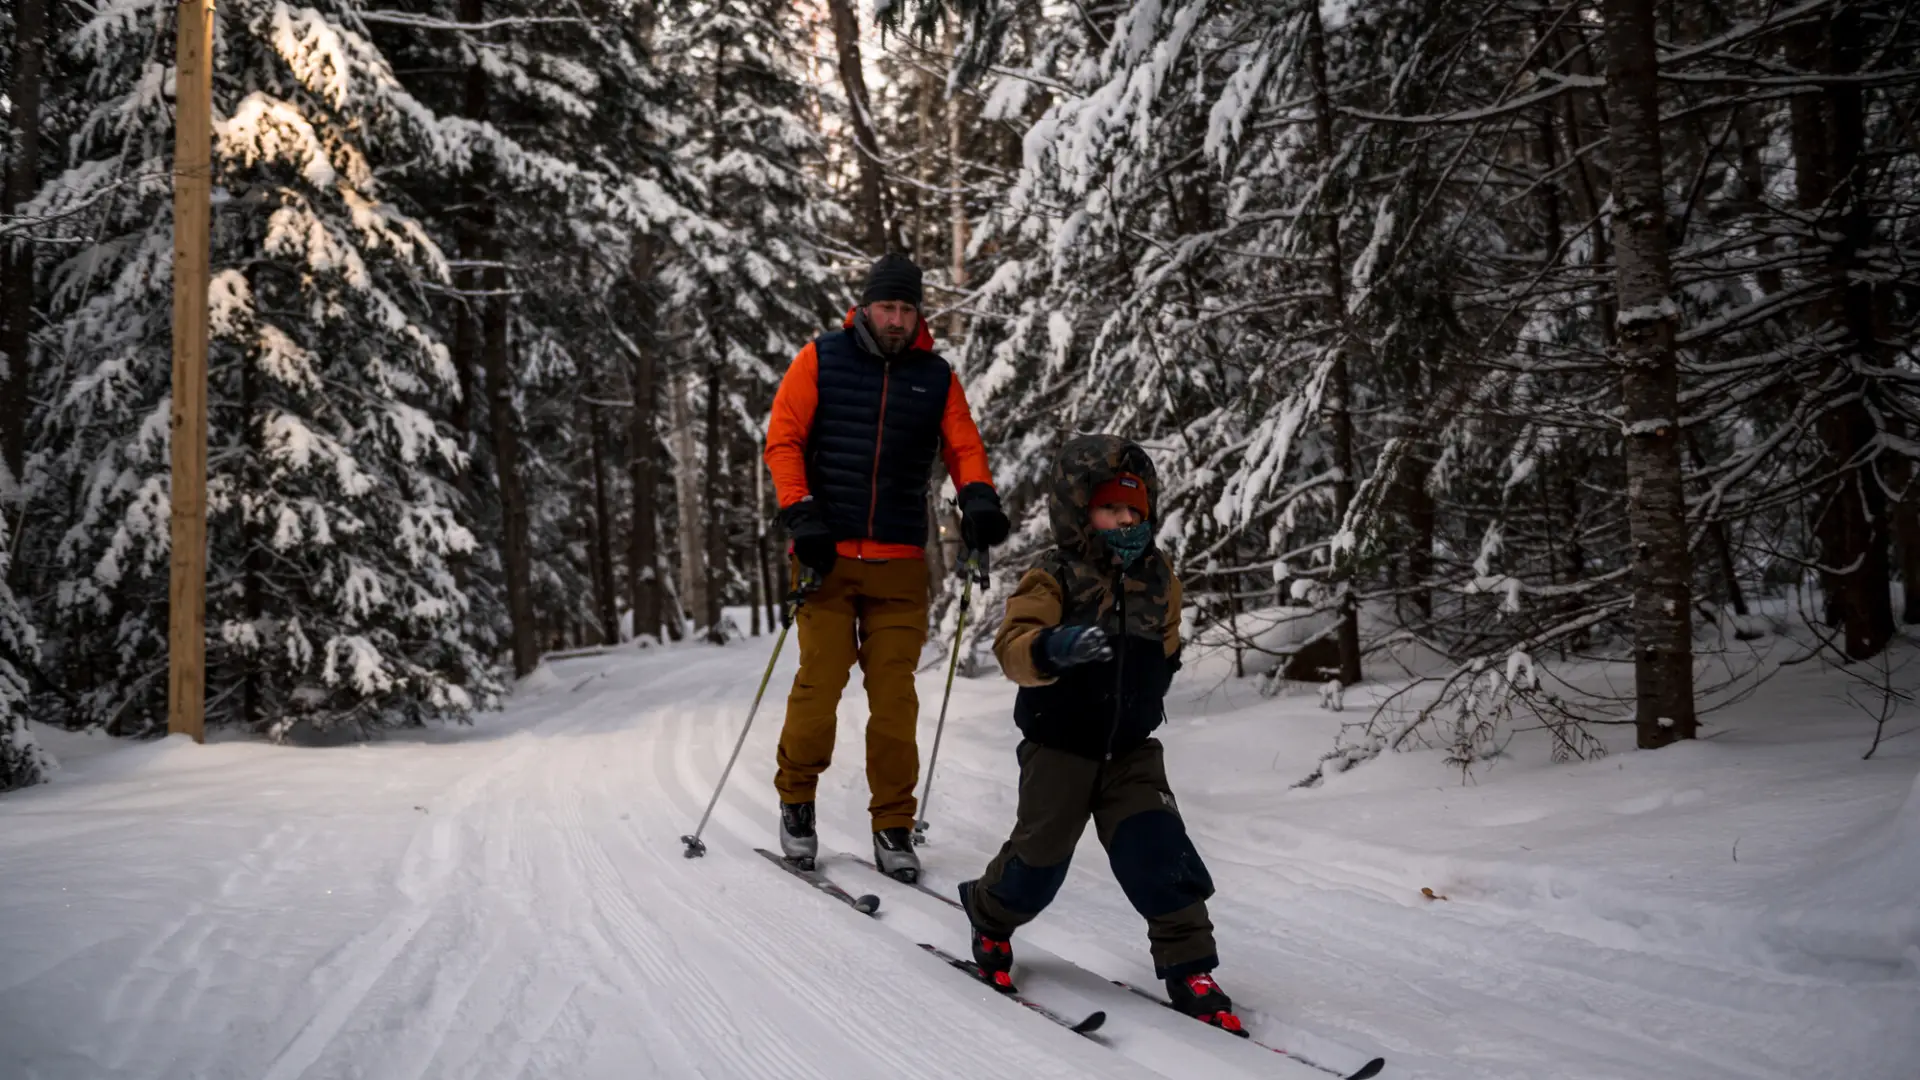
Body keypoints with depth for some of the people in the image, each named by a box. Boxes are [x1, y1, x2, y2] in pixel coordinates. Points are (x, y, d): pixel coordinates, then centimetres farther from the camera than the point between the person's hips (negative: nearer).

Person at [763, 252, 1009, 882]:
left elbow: (963, 447, 7)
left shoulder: (937, 377, 10)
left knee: (895, 698, 0)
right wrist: (800, 515, -11)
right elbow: (783, 440, 1)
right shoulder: (821, 360, 4)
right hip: (829, 555, -1)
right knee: (819, 684, -3)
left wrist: (978, 497, -14)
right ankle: (796, 802, 19)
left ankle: (893, 826, 10)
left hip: (900, 564, 2)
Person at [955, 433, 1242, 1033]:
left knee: (1158, 851, -8)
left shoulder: (1158, 577, 3)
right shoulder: (1053, 578, -14)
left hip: (1131, 748, 4)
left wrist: (1153, 682, 8)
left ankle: (1188, 967, 1)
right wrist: (1052, 648, -48)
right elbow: (1014, 647, -30)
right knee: (1041, 853, 4)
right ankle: (989, 921, 34)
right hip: (1059, 744, -3)